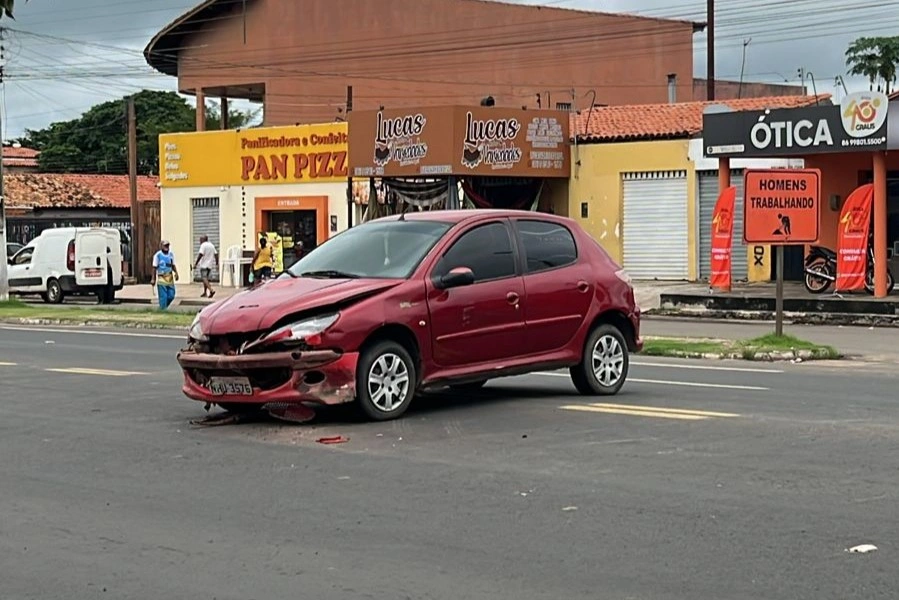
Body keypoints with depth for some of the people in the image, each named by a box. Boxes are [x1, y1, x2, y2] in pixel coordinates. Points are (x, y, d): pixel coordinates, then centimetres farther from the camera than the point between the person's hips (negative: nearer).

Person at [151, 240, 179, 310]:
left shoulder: (171, 254, 8)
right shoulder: (158, 255, -6)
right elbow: (154, 268, -3)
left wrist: (176, 273, -2)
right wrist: (153, 279, -5)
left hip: (170, 279, 5)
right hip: (161, 279, -5)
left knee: (171, 296, 4)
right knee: (163, 297, -5)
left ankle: (164, 307, 25)